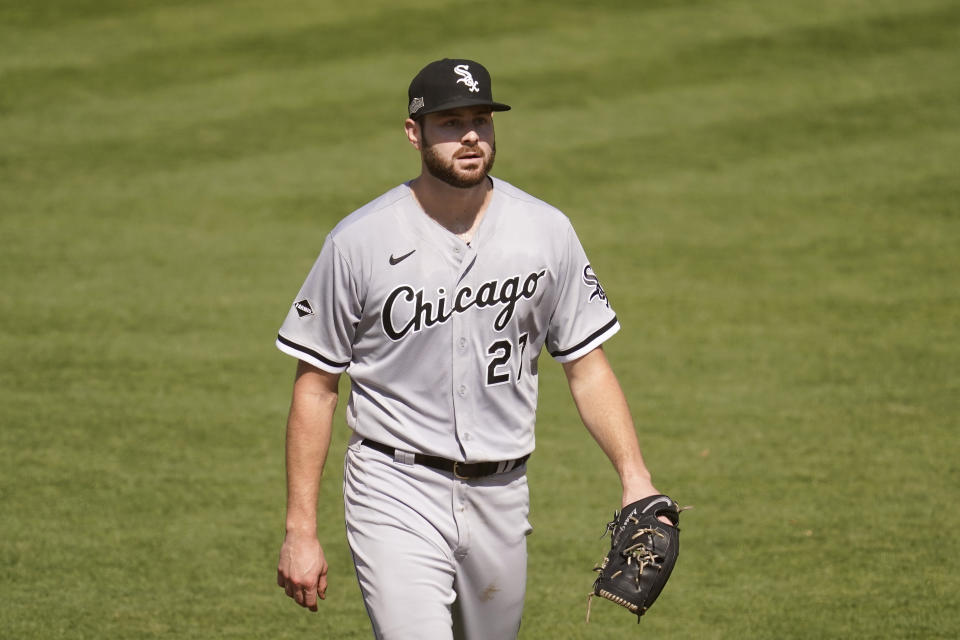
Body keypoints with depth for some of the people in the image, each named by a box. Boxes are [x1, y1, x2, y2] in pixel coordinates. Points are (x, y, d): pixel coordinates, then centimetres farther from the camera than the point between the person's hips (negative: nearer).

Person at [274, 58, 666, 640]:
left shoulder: (546, 232, 1)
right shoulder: (359, 242, -7)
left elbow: (587, 366, 6)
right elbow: (316, 385, -2)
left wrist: (635, 477, -8)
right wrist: (301, 530, -5)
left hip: (500, 497, 4)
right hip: (396, 494, -4)